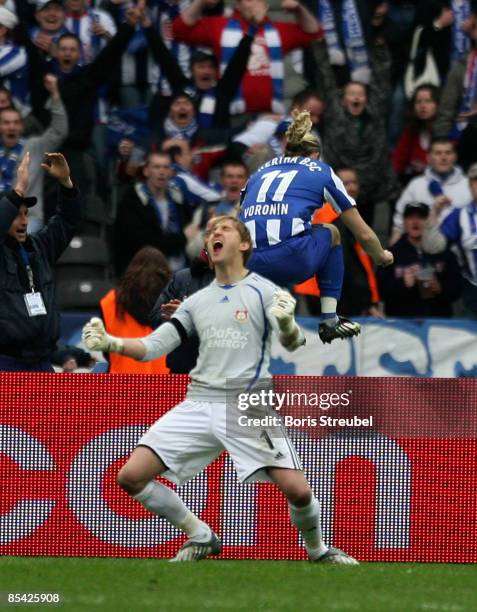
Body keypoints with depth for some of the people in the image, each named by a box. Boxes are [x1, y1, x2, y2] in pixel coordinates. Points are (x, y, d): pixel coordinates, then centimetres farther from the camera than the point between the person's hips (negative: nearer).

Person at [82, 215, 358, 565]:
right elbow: (152, 347, 14)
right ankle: (200, 538, 9)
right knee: (131, 477, -9)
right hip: (200, 404, 4)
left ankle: (318, 549, 13)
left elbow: (293, 344, -11)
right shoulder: (197, 301, 16)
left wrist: (287, 324, -34)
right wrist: (109, 343, -4)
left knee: (298, 490, -19)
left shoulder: (263, 291, 2)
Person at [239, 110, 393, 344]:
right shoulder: (322, 172, 21)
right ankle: (329, 320, 25)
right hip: (291, 260, -3)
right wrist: (381, 257, 48)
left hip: (249, 265, 3)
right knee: (330, 233, 30)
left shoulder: (261, 172, 28)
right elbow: (364, 235, 27)